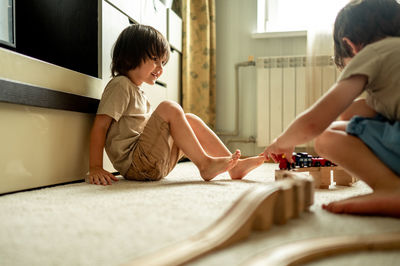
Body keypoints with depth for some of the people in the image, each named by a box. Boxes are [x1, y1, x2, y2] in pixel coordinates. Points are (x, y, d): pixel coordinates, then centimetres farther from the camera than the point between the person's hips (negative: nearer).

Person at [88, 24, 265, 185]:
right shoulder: (120, 85, -7)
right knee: (169, 109, -21)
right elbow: (100, 125, -15)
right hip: (133, 163, -9)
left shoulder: (137, 91, 22)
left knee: (190, 121, 5)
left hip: (154, 164, 9)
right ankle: (204, 164, -16)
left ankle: (234, 166, 1)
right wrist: (95, 169, -22)